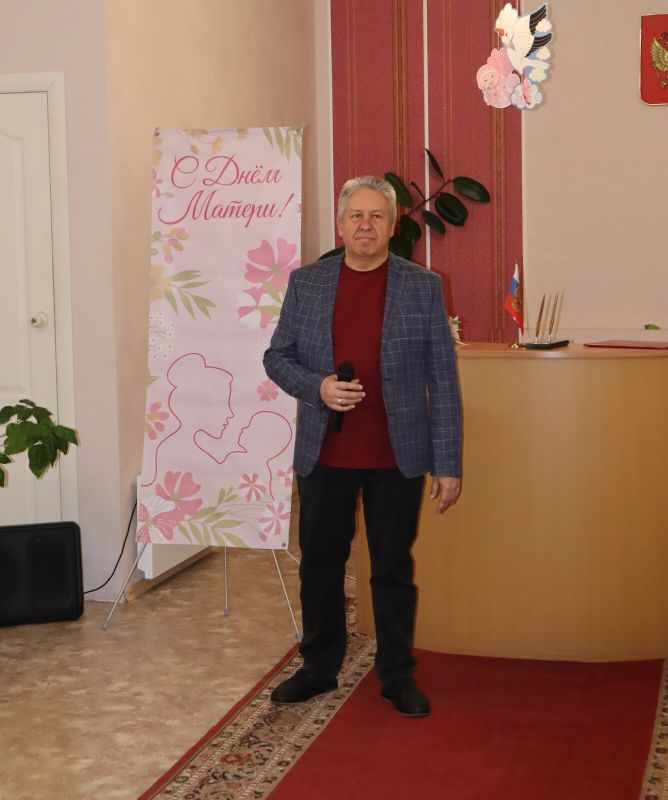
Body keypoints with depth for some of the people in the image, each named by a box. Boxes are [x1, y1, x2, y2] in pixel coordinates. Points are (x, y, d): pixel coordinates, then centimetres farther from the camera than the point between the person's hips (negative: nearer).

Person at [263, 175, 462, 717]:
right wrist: (318, 386, -14)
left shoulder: (423, 287, -1)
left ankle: (398, 676, 24)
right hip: (324, 454, 2)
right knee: (320, 564, 12)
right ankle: (319, 667, 29)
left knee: (394, 568, 8)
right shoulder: (305, 283, 4)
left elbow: (443, 381, -2)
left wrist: (448, 464, -6)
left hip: (398, 457, -2)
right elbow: (277, 356, 8)